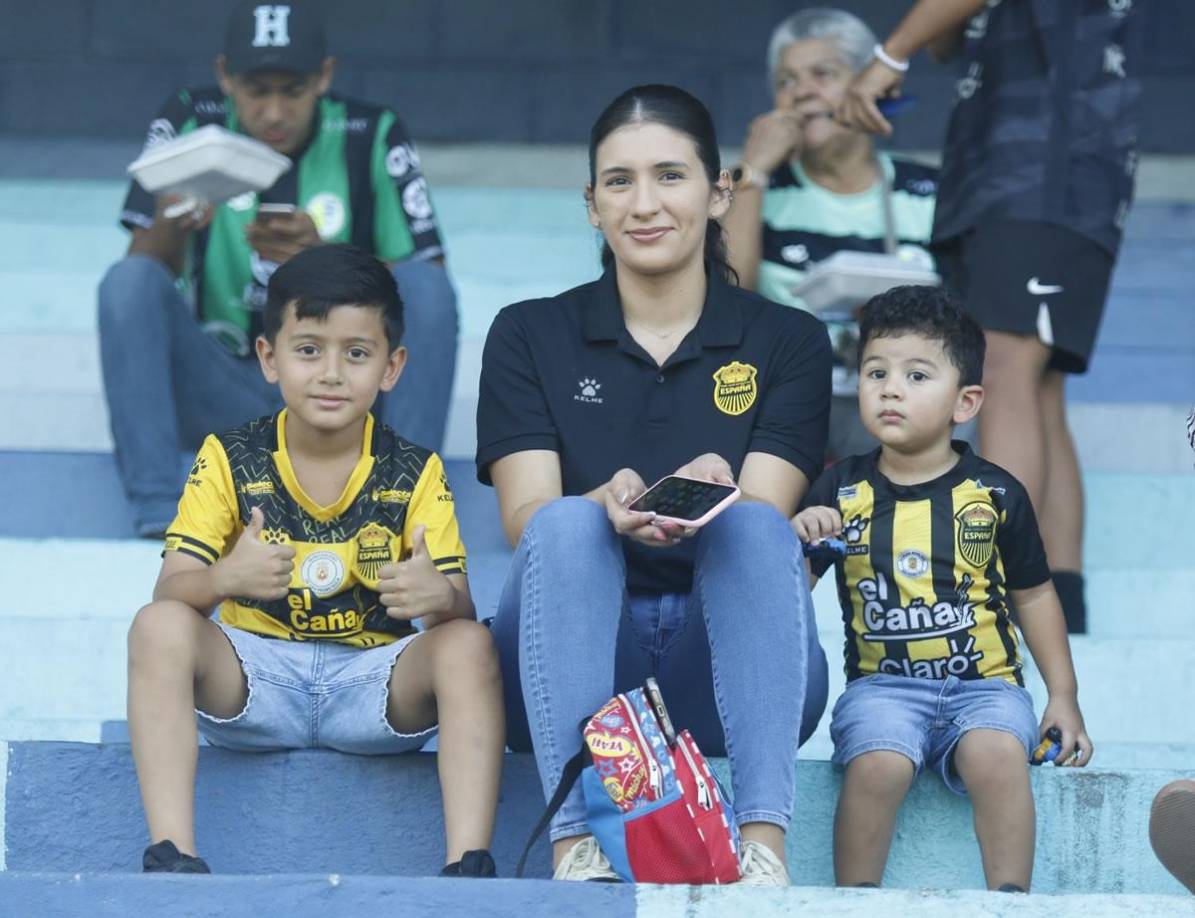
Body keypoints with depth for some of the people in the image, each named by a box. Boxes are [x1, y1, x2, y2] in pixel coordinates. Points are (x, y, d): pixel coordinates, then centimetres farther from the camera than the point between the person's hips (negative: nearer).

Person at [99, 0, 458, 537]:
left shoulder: (371, 137, -4)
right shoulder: (190, 124, -2)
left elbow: (423, 286, -7)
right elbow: (147, 267, -9)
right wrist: (172, 226, -33)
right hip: (222, 388, 0)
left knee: (425, 284, -23)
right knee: (128, 283, -23)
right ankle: (159, 522, -34)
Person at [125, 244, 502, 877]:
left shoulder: (415, 475, 2)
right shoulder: (229, 462, 1)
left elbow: (458, 607, -8)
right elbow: (171, 589, -11)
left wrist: (442, 596, -35)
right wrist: (224, 579, -36)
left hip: (374, 683, 0)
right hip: (253, 683, 0)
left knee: (469, 646, -28)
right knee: (159, 627, -28)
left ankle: (468, 864, -37)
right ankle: (170, 854, -35)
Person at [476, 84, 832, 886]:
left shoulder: (788, 343, 10)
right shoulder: (530, 337, 10)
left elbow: (766, 514, -6)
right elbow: (527, 514, -5)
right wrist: (609, 508, -29)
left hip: (725, 666, 0)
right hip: (570, 669, 0)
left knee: (756, 529, -31)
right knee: (568, 527, -31)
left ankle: (764, 844, -48)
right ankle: (576, 843, -46)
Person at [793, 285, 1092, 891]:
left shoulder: (994, 494, 5)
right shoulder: (841, 491, 6)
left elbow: (1034, 595, 15)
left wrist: (1063, 695, 12)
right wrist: (797, 541, -14)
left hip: (983, 678, 0)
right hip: (882, 682, 0)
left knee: (996, 755, -32)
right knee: (877, 764, -30)